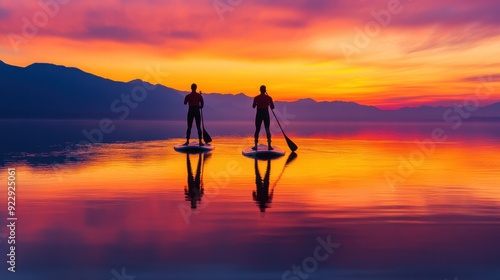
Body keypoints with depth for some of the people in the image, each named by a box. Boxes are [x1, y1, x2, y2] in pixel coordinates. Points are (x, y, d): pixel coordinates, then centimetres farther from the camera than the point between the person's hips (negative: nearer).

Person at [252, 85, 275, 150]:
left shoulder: (256, 98, -4)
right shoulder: (268, 98, -4)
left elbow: (253, 106, 7)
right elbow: (272, 107, 0)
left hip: (259, 114, 0)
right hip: (266, 114, 0)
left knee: (257, 130, 7)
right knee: (267, 129, 7)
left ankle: (256, 145, 4)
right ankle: (269, 145, 2)